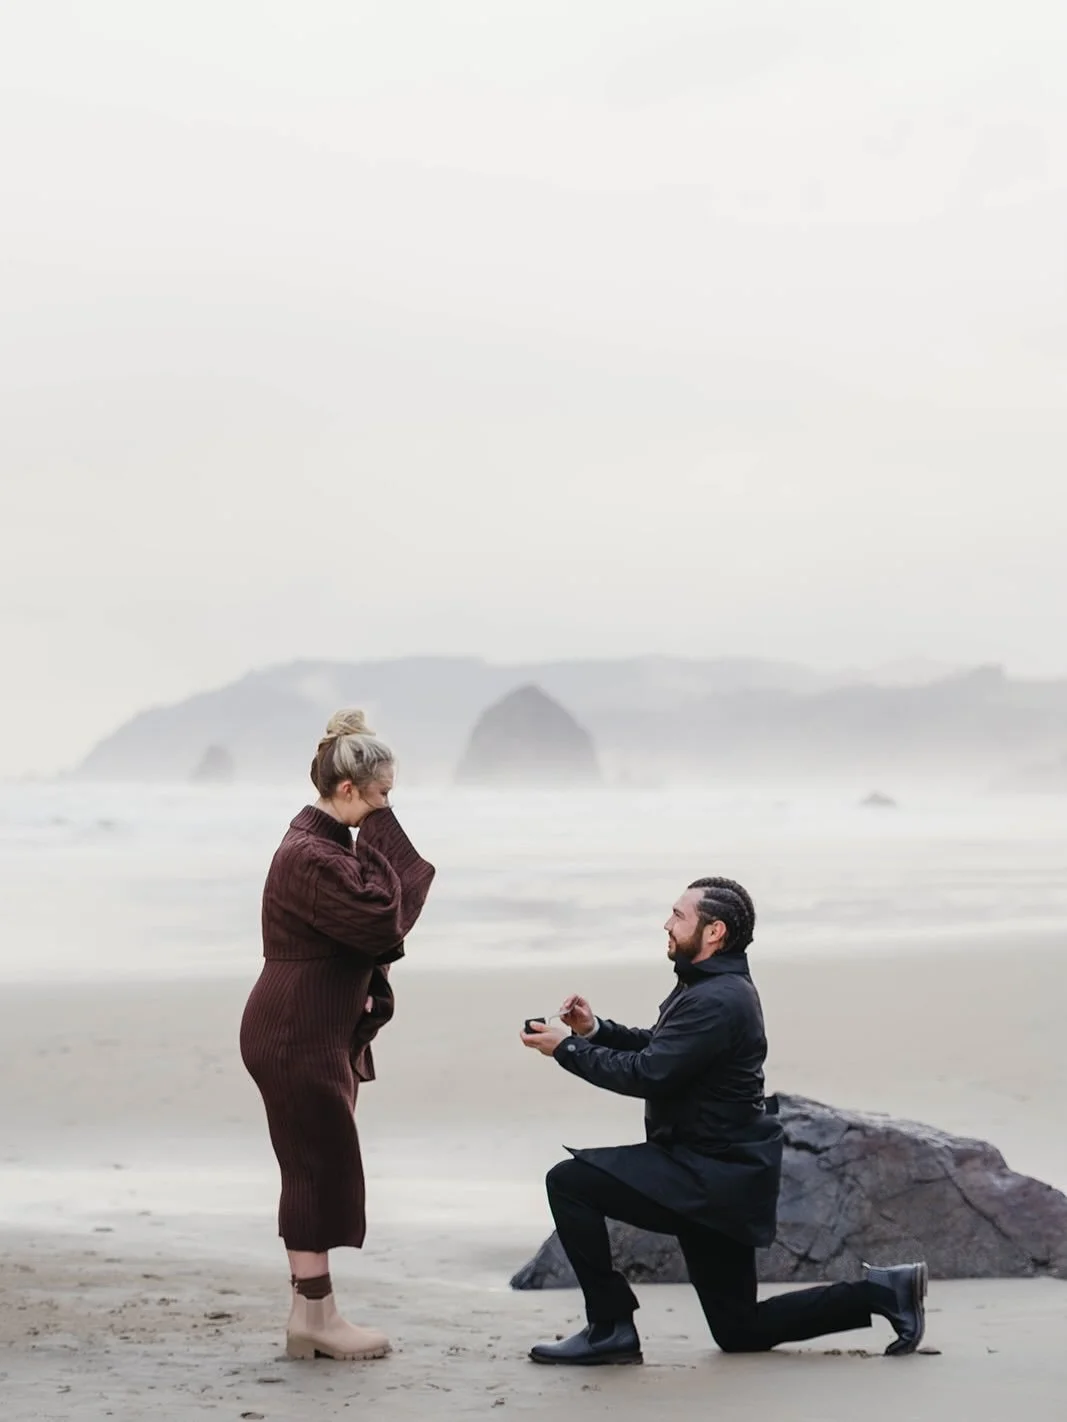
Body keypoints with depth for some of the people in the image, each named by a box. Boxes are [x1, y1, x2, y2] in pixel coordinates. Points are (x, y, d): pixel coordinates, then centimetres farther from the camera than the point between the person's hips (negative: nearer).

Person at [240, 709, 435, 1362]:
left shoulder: (326, 843, 14)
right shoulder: (310, 856, -20)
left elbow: (363, 928, 20)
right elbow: (385, 920, -23)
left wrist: (371, 992, 6)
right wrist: (383, 837, -17)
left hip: (322, 1032, 11)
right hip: (298, 1036, -11)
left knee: (318, 1171, 12)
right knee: (322, 1167, -6)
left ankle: (311, 1311, 17)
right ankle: (315, 1316, -1)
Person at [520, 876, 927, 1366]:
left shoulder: (717, 1001, -21)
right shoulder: (713, 987, 12)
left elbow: (648, 1075, -26)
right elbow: (657, 1050, 20)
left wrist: (567, 1048, -17)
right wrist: (595, 1030, 5)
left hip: (712, 1178, -11)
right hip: (718, 1177, 11)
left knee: (570, 1182, -15)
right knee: (740, 1332, 16)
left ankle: (610, 1326, -9)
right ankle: (881, 1292, 15)